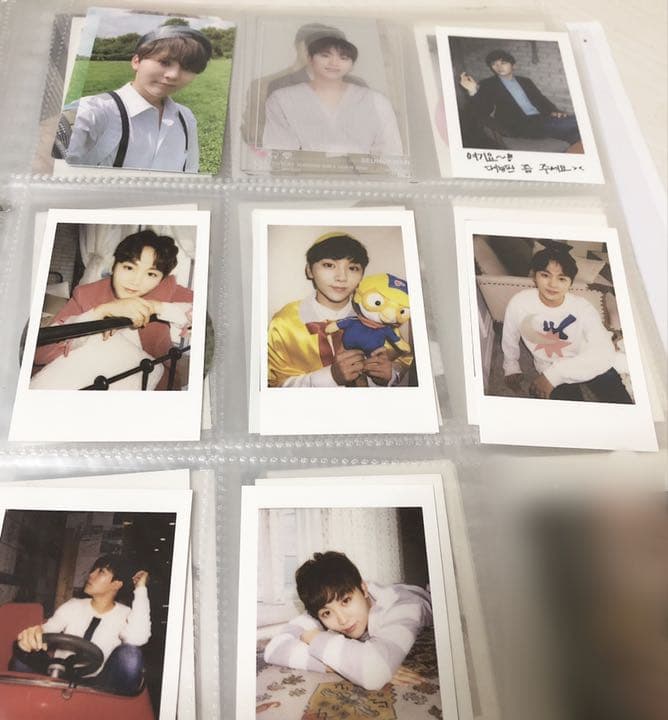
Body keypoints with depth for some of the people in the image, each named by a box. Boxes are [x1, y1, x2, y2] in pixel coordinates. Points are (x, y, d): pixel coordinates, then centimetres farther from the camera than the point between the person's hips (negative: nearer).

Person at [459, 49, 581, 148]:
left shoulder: (525, 81, 25)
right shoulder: (488, 85, 10)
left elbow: (541, 99, 22)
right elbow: (483, 113, -3)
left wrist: (554, 111, -1)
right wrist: (474, 91, -21)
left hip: (541, 118, 6)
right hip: (519, 125, -6)